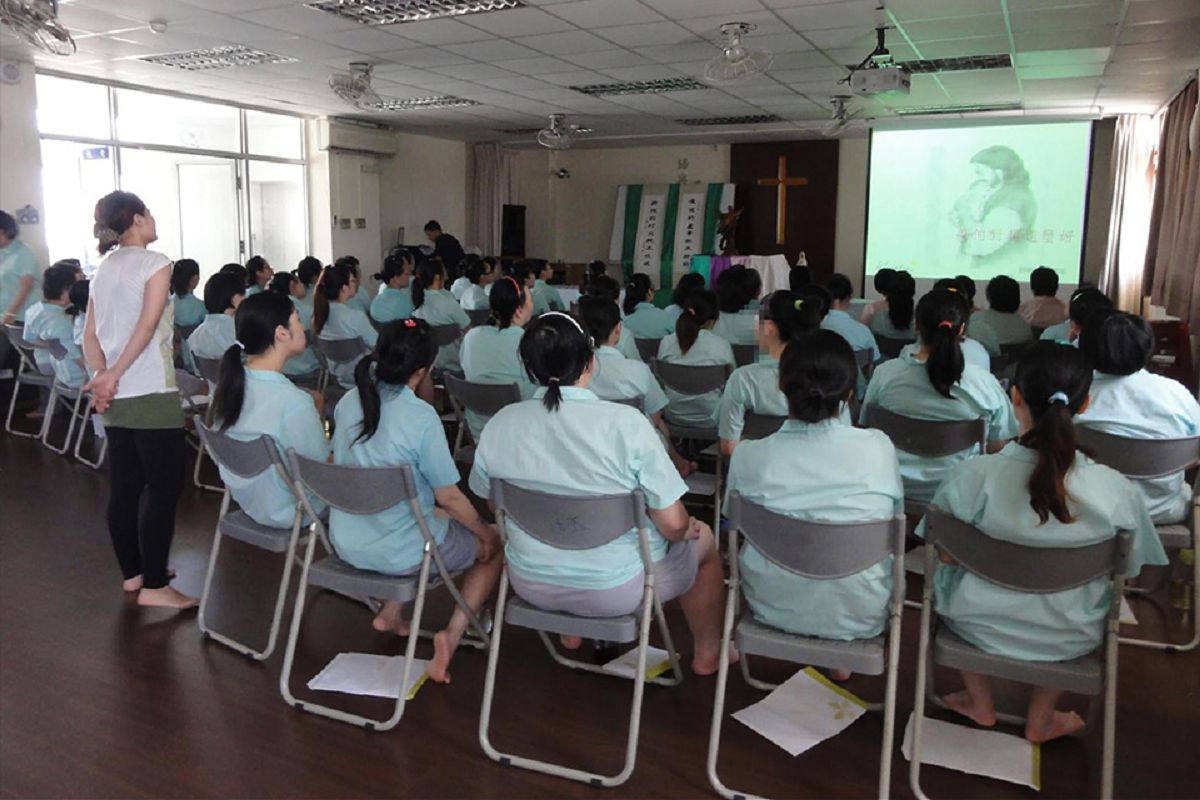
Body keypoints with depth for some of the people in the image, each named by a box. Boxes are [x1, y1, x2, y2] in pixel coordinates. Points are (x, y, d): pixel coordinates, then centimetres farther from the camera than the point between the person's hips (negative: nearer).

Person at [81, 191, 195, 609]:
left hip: (116, 397, 8)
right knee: (163, 490, -3)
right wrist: (113, 375, -17)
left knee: (123, 487, 13)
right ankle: (154, 585, 1)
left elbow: (90, 335, 8)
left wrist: (101, 376, -4)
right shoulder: (155, 263, -8)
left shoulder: (103, 269, 15)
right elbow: (147, 327, -18)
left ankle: (133, 573, 24)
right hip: (152, 395, -8)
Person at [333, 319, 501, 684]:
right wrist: (484, 532, 1)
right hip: (401, 553, -6)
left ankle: (390, 612, 24)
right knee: (493, 546, 17)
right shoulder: (420, 417, -24)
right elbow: (448, 497, -17)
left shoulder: (348, 403, -4)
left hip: (346, 544, 7)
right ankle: (452, 635, 2)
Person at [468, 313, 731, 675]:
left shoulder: (499, 425, -12)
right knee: (703, 540, 24)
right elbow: (672, 524, -21)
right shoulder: (626, 422, -24)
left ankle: (570, 633, 44)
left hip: (532, 583, 4)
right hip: (614, 589, -4)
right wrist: (687, 529, 2)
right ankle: (707, 654, 38)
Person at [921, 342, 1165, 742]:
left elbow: (945, 554, -10)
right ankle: (1040, 721, 41)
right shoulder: (1115, 491, -22)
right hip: (1069, 639, 2)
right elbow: (1130, 568, -5)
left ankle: (980, 705, 40)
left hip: (978, 626, -1)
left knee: (948, 574, 31)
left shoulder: (973, 476, -25)